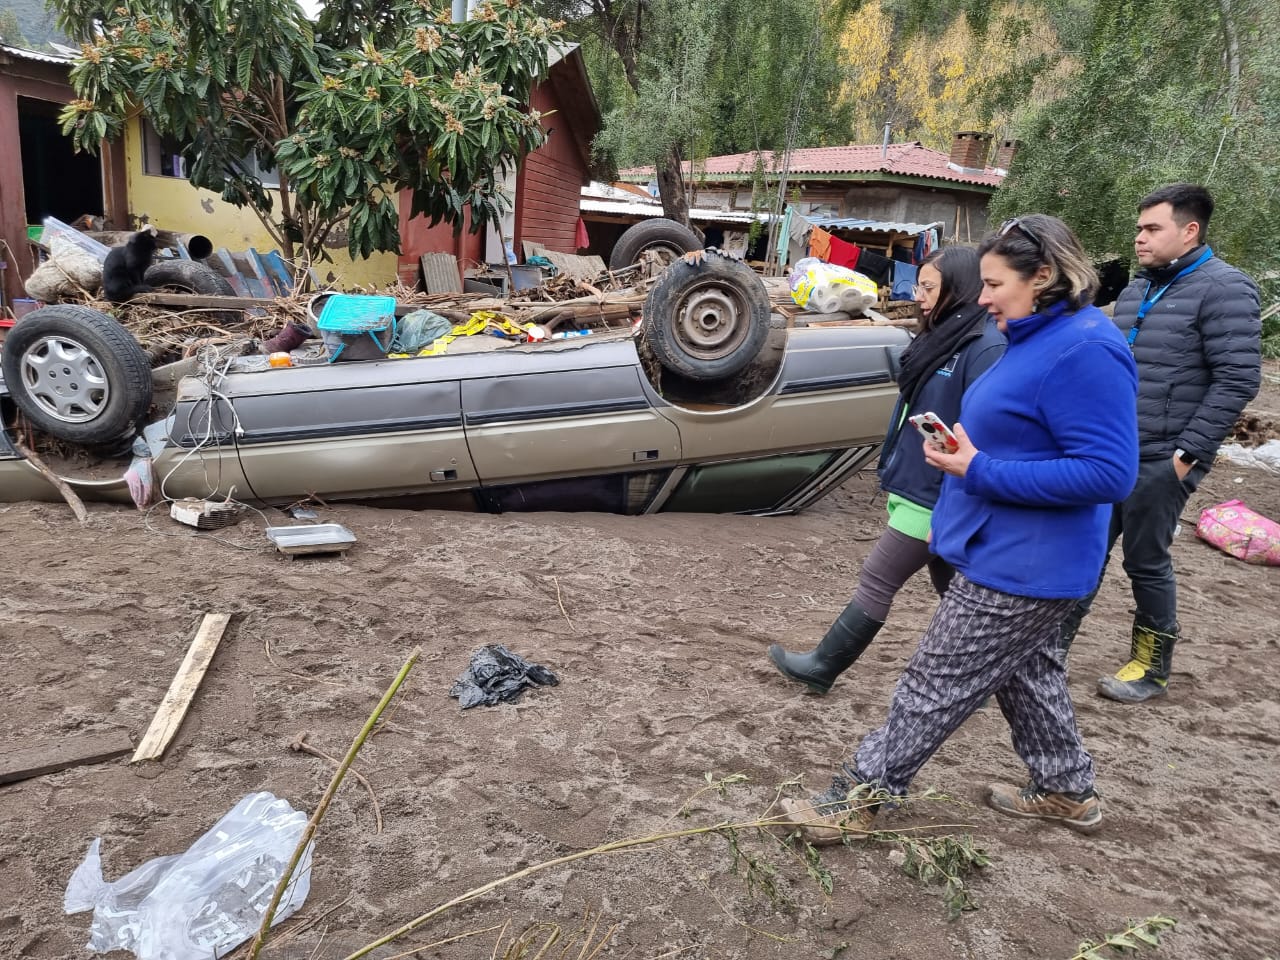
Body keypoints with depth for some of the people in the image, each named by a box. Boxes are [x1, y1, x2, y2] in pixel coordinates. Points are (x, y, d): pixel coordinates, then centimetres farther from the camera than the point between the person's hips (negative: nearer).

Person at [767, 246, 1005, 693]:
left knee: (877, 580, 1)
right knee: (954, 589, 16)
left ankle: (822, 667, 15)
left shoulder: (986, 347, -21)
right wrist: (894, 473, 20)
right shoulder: (941, 336, 9)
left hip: (937, 497, -9)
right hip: (917, 486, 9)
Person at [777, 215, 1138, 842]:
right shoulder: (1040, 340, 9)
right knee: (1027, 672, 23)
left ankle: (857, 797, 13)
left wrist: (980, 472, -25)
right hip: (1015, 557, 10)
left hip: (1020, 567, -10)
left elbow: (1109, 473, -26)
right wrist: (968, 447, 3)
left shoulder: (1086, 351, -23)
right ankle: (1066, 791, 42)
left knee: (936, 685, 0)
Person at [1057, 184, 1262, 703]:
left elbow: (1238, 379, -15)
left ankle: (1152, 669, 22)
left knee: (1146, 561, 4)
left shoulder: (1223, 288, -10)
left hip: (1162, 461, -7)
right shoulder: (1135, 290, 13)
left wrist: (1188, 453, -18)